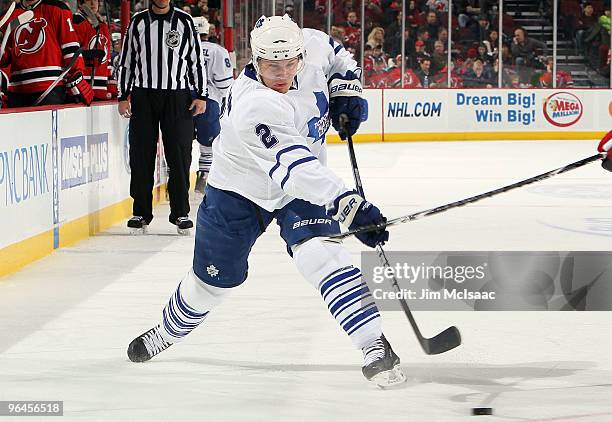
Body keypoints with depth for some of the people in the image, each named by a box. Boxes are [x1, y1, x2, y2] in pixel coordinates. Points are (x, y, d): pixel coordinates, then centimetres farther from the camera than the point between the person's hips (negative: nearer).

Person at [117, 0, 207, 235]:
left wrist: (201, 95, 1)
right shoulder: (138, 22, 8)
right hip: (143, 96, 1)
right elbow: (126, 61, 12)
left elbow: (197, 59, 7)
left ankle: (180, 213, 4)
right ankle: (141, 213, 8)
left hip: (177, 96, -1)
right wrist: (123, 96, 6)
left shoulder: (184, 21, 5)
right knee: (141, 156, 1)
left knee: (179, 155, -3)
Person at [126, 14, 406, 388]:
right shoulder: (254, 107, -39)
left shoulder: (313, 45, -19)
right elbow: (294, 168, -48)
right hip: (240, 189, -3)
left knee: (320, 252, -23)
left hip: (303, 185, 3)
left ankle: (375, 347, -27)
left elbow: (336, 57, 9)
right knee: (215, 278, 11)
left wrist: (346, 88, -9)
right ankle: (166, 333, 42)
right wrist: (350, 207, -55)